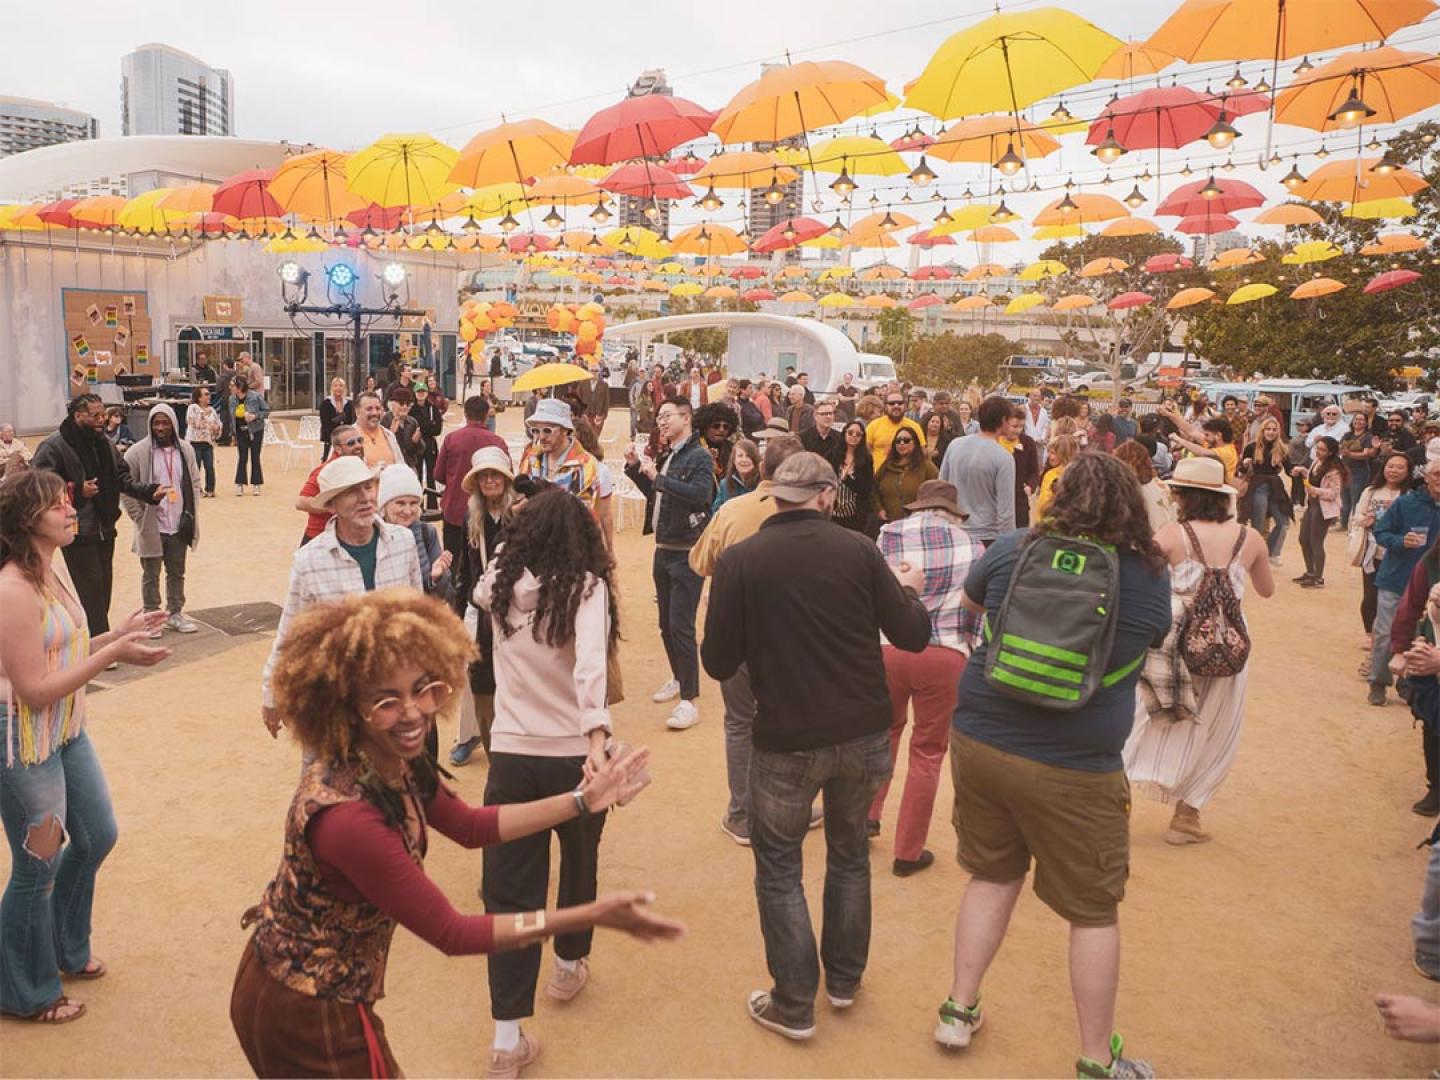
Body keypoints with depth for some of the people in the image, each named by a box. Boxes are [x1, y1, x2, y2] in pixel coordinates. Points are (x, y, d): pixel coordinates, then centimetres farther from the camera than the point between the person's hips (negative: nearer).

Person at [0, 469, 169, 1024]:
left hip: (67, 731, 9)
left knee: (96, 837, 21)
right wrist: (114, 654, -25)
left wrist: (118, 634, 0)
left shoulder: (55, 567, 3)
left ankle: (66, 947, 45)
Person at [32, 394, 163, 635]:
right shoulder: (52, 447, -12)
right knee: (90, 597, -9)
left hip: (105, 532, 8)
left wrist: (149, 491, -5)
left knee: (103, 591, 14)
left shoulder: (104, 444, 11)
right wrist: (76, 491, -21)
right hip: (78, 536, -8)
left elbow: (123, 479, 11)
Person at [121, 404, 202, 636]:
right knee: (151, 575, 7)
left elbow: (195, 483, 10)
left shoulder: (185, 450, 2)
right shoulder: (138, 452, -10)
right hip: (152, 527, -3)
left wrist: (191, 513, 3)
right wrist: (139, 518, -9)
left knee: (177, 573, 15)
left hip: (179, 526, 4)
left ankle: (175, 614, 29)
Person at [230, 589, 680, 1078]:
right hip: (307, 1017, -7)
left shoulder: (396, 763, -10)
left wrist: (584, 799, 2)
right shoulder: (346, 815, -35)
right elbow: (451, 933, -26)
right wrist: (594, 914, -26)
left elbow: (470, 826, 5)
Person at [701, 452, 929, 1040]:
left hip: (787, 742, -2)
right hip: (864, 734, 3)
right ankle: (844, 979, 38)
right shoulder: (857, 549, -6)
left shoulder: (739, 561, -10)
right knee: (850, 852, 24)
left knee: (778, 867, 16)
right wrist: (908, 590, 18)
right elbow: (913, 636, -2)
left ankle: (794, 1004, 21)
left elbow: (719, 663, -7)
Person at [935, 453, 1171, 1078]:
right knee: (1094, 911, 13)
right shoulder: (1151, 577, -5)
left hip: (979, 741, 3)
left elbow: (971, 601, 17)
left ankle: (959, 1011, 31)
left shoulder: (1013, 549, -2)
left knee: (992, 875, 23)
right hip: (1071, 768, -3)